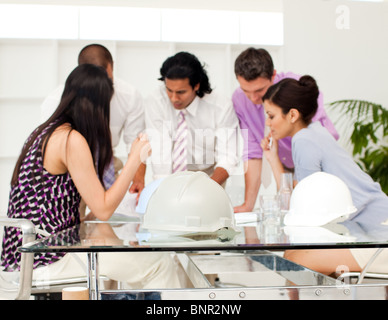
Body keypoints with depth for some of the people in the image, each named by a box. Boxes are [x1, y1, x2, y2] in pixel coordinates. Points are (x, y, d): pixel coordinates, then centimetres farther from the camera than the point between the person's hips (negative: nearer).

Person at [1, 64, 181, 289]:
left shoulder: (46, 132, 10)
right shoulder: (72, 140, -18)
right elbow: (103, 210, -16)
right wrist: (135, 159, -10)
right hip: (44, 263, -10)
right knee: (160, 265, -6)